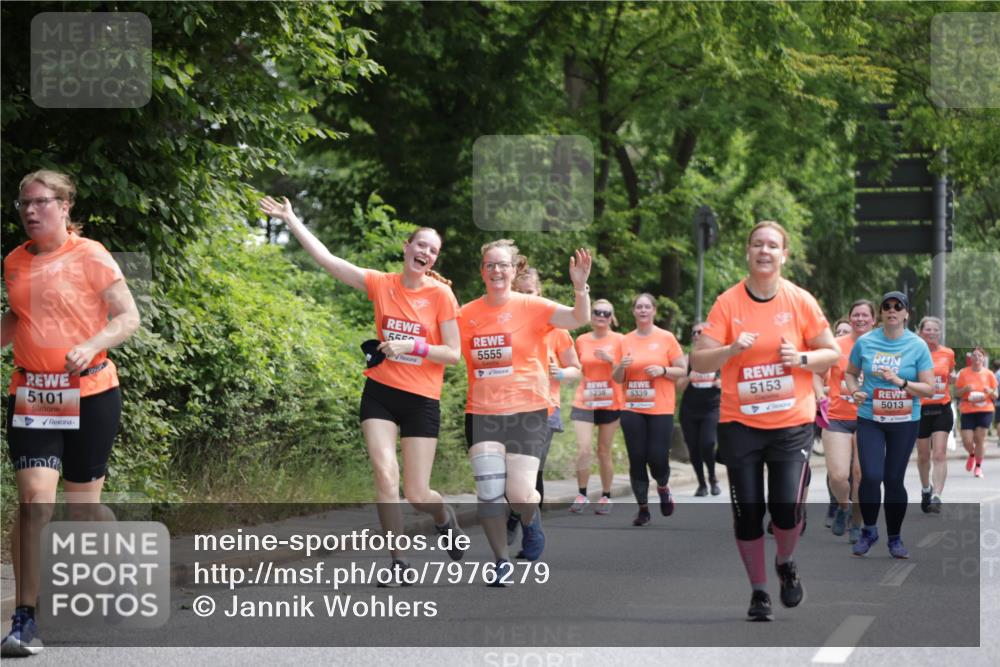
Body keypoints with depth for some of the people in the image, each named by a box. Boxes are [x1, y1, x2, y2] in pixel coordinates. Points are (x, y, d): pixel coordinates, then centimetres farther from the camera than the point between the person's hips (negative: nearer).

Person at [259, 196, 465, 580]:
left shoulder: (440, 295, -7)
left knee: (416, 494, 0)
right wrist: (291, 220, -2)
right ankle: (398, 565, -6)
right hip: (380, 393, 2)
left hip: (422, 401, -2)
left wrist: (411, 346, -19)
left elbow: (453, 354, -7)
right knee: (385, 476, -14)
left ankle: (444, 516, 37)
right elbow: (325, 258, -1)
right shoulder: (381, 284, 0)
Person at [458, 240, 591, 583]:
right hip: (482, 413, 2)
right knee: (488, 491, -7)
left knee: (520, 495, -10)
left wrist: (580, 286, -34)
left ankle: (531, 521, 28)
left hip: (527, 412, -2)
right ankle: (502, 562, 13)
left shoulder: (531, 306, -4)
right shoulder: (466, 314, 4)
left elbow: (578, 319, -15)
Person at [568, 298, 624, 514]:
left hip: (610, 404, -1)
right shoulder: (581, 341, 6)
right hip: (584, 403, 1)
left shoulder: (619, 340, -1)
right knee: (584, 450, -13)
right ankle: (581, 495, 1)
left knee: (604, 452, 5)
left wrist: (610, 360, -16)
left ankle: (606, 497, 19)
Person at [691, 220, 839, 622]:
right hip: (740, 423, 0)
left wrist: (802, 358, -14)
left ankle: (786, 564, 22)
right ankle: (758, 591, 18)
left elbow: (831, 353, 6)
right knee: (748, 511, 0)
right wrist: (732, 349, -23)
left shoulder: (801, 302, -2)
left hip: (792, 423, 0)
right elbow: (698, 362, -5)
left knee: (787, 508, -10)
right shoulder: (727, 302, -4)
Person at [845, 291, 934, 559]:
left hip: (905, 421, 0)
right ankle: (869, 530, 9)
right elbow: (850, 372, 17)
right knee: (871, 476, -14)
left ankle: (895, 538, 20)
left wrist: (900, 382, -18)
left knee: (894, 479, 4)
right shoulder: (865, 342, 0)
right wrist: (855, 391, -4)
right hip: (870, 419, 0)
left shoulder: (918, 346, -3)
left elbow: (929, 389, -4)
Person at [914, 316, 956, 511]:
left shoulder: (948, 354, 3)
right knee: (923, 456, 12)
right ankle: (926, 489, 37)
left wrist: (953, 378, 1)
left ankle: (936, 497, -16)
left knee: (940, 454, -12)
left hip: (942, 409, 1)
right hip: (920, 409, -1)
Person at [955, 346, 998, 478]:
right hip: (967, 411, 0)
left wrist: (990, 391, -13)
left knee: (979, 439, -5)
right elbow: (956, 393, 5)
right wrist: (966, 389, -15)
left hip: (985, 410, 0)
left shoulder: (989, 374, 3)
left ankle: (978, 467, 11)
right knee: (967, 441, -5)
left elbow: (995, 395, 9)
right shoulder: (963, 373, 1)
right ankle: (972, 455, 30)